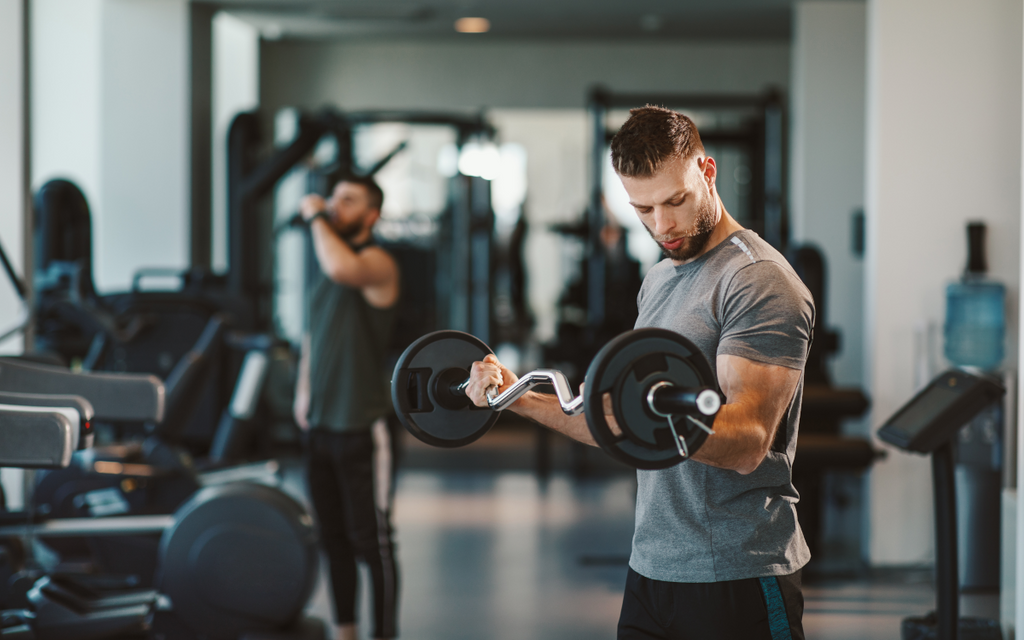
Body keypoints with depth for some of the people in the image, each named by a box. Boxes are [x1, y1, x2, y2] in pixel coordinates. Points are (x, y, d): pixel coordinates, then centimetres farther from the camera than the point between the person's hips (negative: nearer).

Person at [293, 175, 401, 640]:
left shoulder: (377, 263, -12)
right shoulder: (328, 259, 13)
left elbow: (343, 269, -36)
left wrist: (314, 216, -22)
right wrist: (304, 387, 17)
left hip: (361, 427, -8)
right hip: (320, 423, 8)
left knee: (371, 540, -2)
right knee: (333, 536, 14)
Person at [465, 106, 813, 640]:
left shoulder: (761, 283, -12)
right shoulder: (659, 281, 16)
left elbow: (747, 440, -23)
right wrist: (522, 399, 12)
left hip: (737, 576, -8)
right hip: (652, 569, 8)